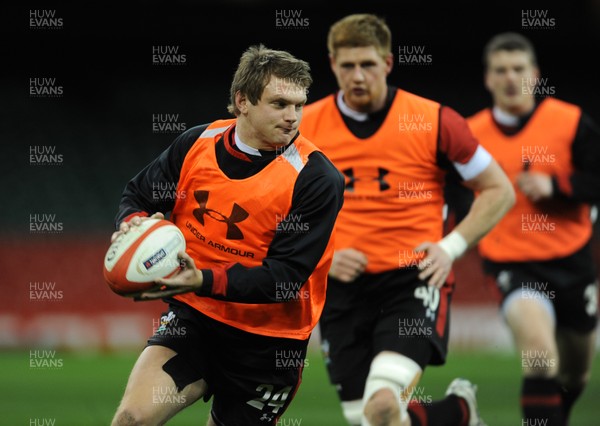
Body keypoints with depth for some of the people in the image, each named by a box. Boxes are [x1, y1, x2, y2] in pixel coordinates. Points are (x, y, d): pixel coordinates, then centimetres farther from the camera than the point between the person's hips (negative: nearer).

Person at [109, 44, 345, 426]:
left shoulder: (317, 177, -16)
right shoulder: (196, 143, -3)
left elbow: (285, 277, -21)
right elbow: (138, 195, 13)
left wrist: (204, 280, -35)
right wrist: (134, 224, -13)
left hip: (267, 341, -2)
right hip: (192, 314, 2)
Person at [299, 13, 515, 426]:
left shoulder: (434, 121, -5)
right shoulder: (304, 128, 1)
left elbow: (499, 190, 4)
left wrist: (451, 246, -8)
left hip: (414, 281, -4)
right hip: (343, 287, 4)